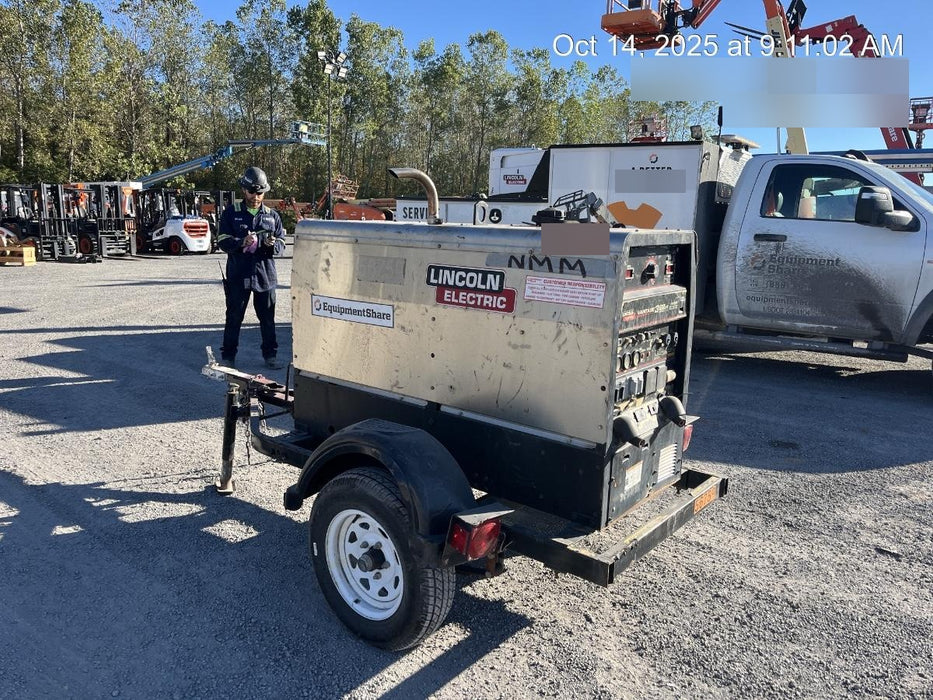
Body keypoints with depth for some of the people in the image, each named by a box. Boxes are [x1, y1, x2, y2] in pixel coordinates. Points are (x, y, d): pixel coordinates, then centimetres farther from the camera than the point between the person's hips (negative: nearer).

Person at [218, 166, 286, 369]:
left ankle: (270, 355, 20)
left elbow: (282, 244, 9)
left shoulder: (272, 215, 10)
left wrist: (273, 244, -15)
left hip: (265, 274, 2)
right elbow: (222, 241, -2)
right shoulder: (231, 213, 4)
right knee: (234, 317, 5)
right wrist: (241, 243, -21)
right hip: (238, 274, -2)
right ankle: (228, 356, 15)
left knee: (268, 317, 8)